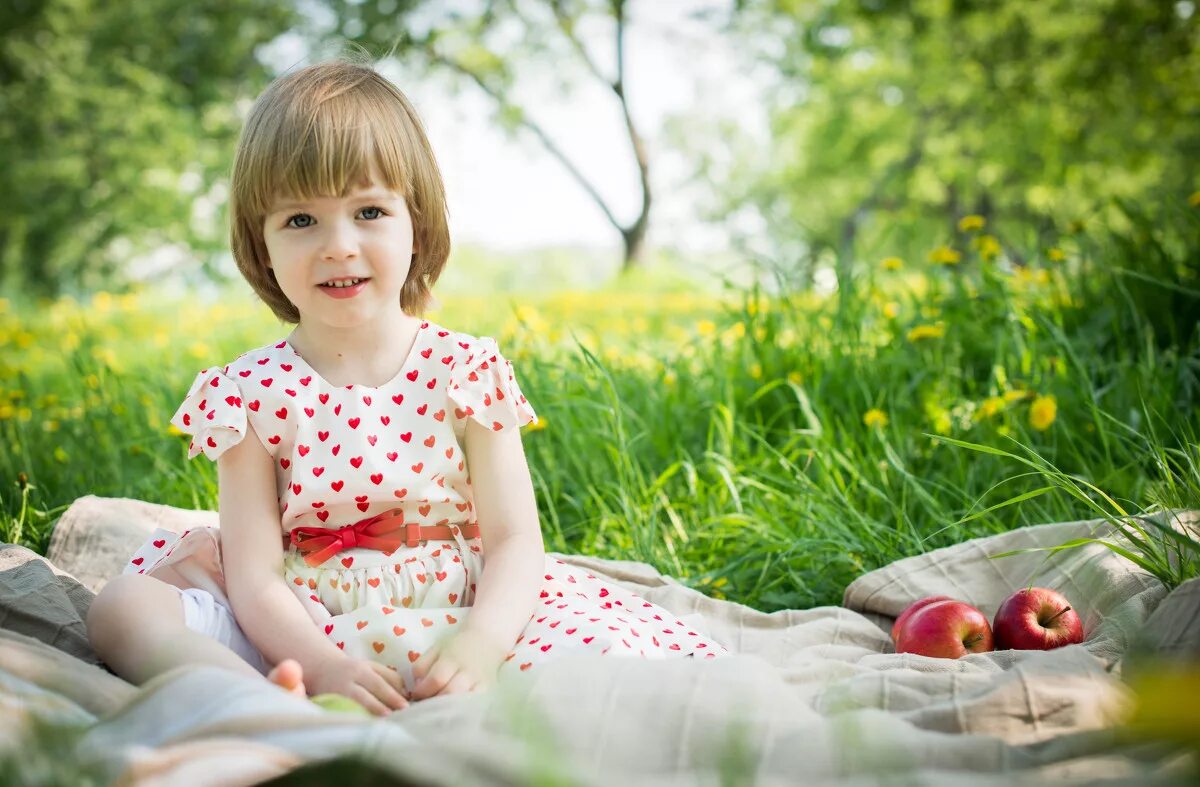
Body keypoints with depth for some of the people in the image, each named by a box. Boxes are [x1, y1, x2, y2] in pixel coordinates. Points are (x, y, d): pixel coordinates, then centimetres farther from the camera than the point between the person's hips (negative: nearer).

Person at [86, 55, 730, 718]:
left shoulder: (466, 369, -1)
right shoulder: (249, 391, -1)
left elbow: (515, 540, -5)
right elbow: (256, 574, -8)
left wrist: (480, 647, -24)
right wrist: (320, 663, -27)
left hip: (456, 624, 0)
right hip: (304, 638, 1)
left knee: (597, 648, -25)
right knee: (120, 608, -19)